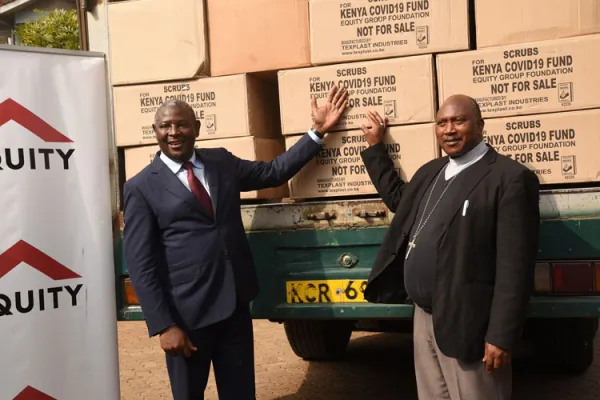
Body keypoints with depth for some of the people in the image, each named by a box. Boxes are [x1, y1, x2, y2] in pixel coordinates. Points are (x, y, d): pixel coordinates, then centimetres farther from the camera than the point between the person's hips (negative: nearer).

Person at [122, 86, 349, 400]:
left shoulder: (222, 162, 8)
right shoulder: (142, 187, -6)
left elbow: (274, 172, 16)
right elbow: (141, 264, -9)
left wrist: (318, 131, 10)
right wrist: (164, 325, -14)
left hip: (235, 303, 4)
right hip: (186, 313, -4)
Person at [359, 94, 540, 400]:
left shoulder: (510, 178, -13)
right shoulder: (431, 171, 13)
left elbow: (514, 265, -17)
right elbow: (397, 199, 32)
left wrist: (502, 336, -20)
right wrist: (375, 146, 25)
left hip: (466, 324, -8)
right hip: (423, 317, 8)